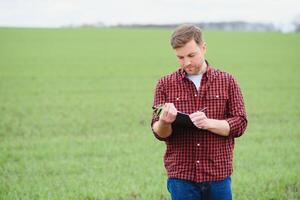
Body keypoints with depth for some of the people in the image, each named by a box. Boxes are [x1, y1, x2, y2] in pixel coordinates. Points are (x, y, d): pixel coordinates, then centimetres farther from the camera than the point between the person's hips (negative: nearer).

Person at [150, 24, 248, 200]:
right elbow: (159, 132, 4)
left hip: (218, 174, 0)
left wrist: (208, 123, -18)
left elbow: (240, 123, 0)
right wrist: (164, 123, -20)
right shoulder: (166, 84, 5)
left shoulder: (227, 82, 5)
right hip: (181, 175, 0)